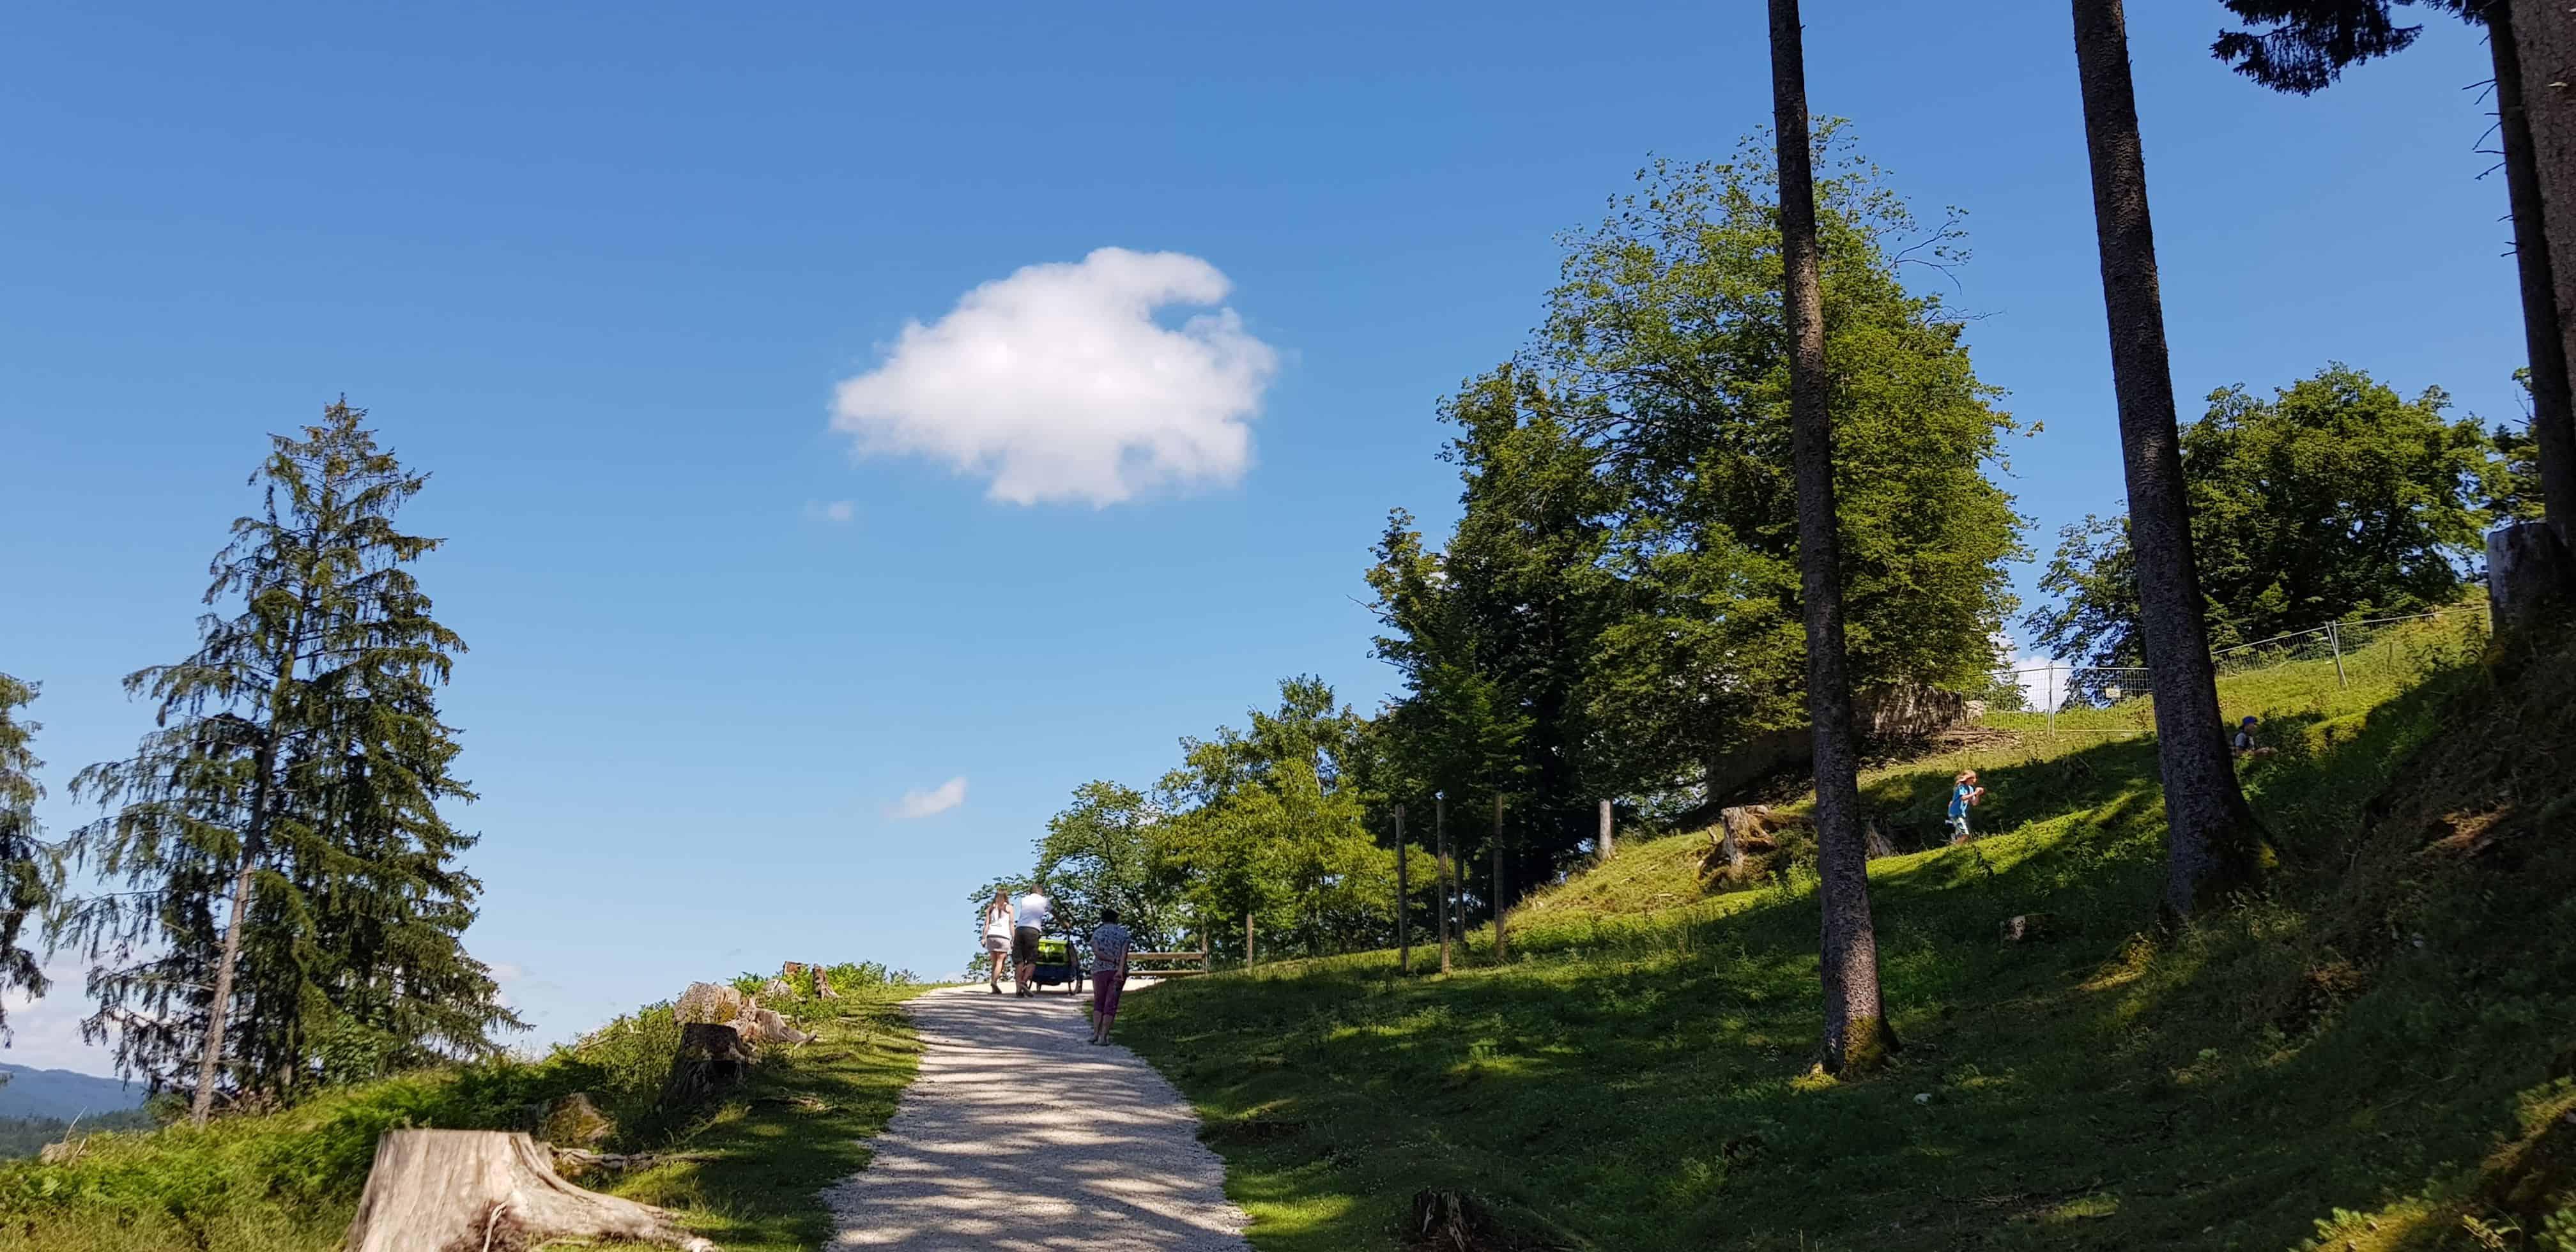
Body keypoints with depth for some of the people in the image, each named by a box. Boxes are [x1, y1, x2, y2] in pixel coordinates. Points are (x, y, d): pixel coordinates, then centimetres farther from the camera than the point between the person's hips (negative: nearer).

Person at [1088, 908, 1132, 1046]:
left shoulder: (1097, 933, 7)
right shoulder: (1124, 933, 7)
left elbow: (1097, 952, -9)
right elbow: (1124, 953, -9)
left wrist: (1115, 960, -9)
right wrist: (1120, 969, -19)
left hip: (1100, 971, 0)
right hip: (1118, 971, 0)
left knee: (1098, 1003, 14)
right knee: (1111, 1005, 3)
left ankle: (1095, 1033, -1)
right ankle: (1103, 1036, -4)